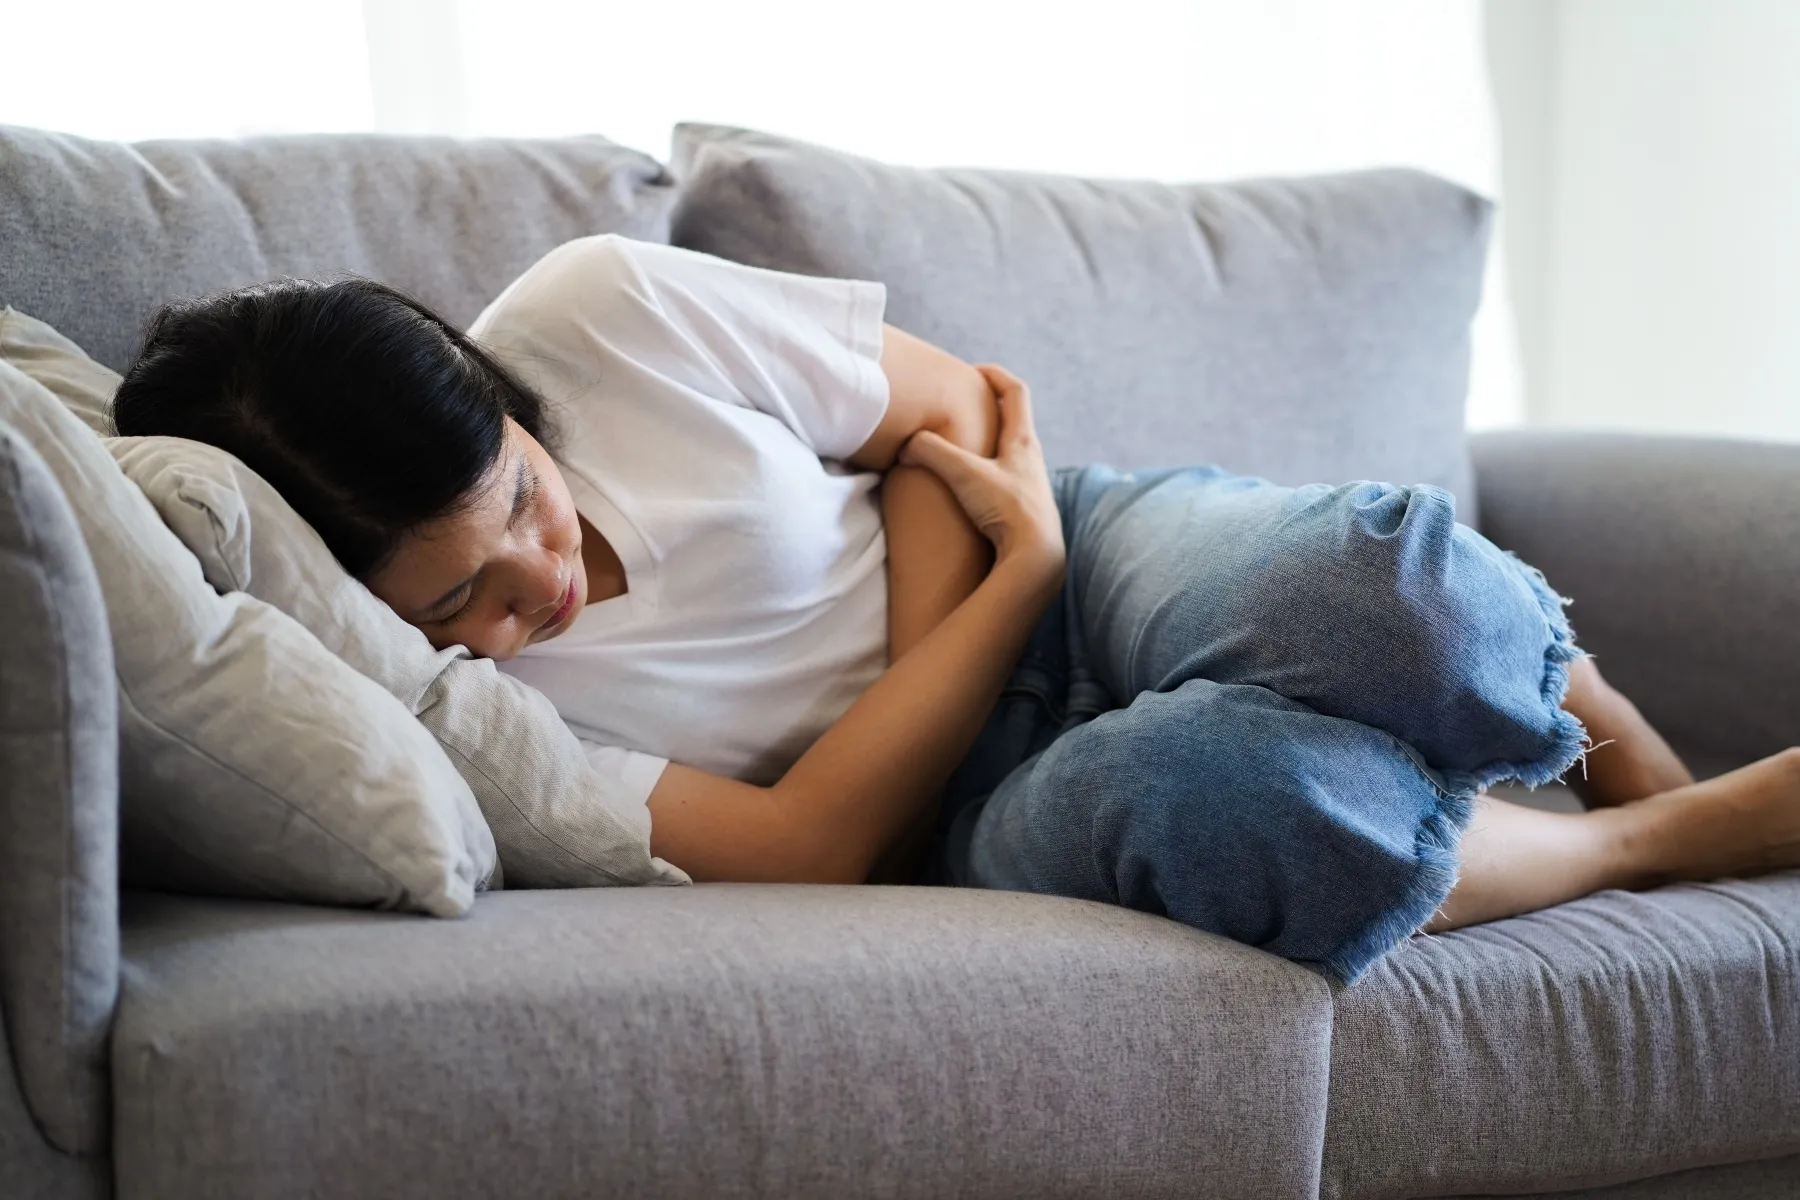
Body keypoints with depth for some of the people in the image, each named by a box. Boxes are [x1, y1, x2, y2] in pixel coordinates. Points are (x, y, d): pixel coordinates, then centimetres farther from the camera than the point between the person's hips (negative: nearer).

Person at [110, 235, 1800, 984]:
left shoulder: (599, 312, -14)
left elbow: (953, 413, -3)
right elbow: (807, 849, -21)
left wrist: (907, 689, -16)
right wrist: (1020, 569, -20)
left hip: (1074, 556, 3)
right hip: (953, 812, -2)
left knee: (1395, 598, -31)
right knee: (1191, 797, -39)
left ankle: (1595, 720, 7)